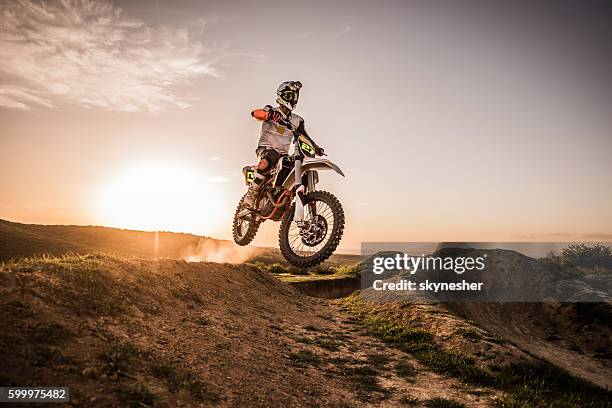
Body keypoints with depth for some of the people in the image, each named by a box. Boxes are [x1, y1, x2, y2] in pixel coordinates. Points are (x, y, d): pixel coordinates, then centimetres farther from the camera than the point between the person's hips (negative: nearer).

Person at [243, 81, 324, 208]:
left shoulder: (297, 120, 15)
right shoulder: (271, 111, 1)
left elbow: (305, 136, 12)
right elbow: (255, 113, -20)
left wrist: (316, 147, -8)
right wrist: (271, 114, -41)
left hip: (283, 154, 5)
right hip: (266, 148, -5)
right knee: (266, 161, -40)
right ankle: (251, 195, -32)